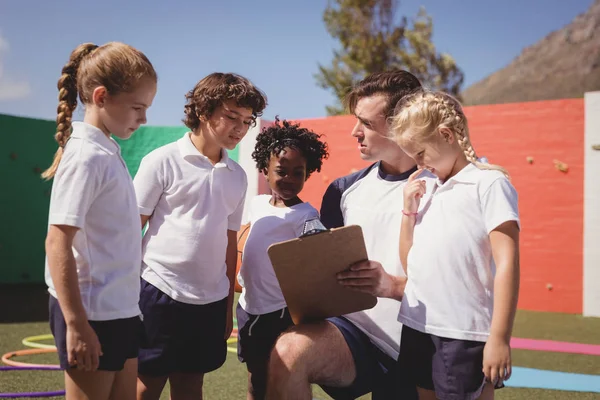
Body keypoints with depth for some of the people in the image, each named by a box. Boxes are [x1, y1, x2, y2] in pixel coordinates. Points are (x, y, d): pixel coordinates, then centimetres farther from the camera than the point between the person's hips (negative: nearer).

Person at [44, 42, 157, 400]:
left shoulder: (108, 152, 9)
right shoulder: (87, 156, -16)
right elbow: (57, 242, -21)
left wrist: (129, 306, 15)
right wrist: (76, 324, -22)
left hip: (121, 310, 9)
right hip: (92, 315, -9)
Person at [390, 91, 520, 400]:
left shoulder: (489, 183, -5)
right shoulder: (431, 192, 16)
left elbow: (506, 262, -13)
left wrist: (499, 338, -18)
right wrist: (409, 211, 8)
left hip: (465, 333, -7)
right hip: (417, 328, 7)